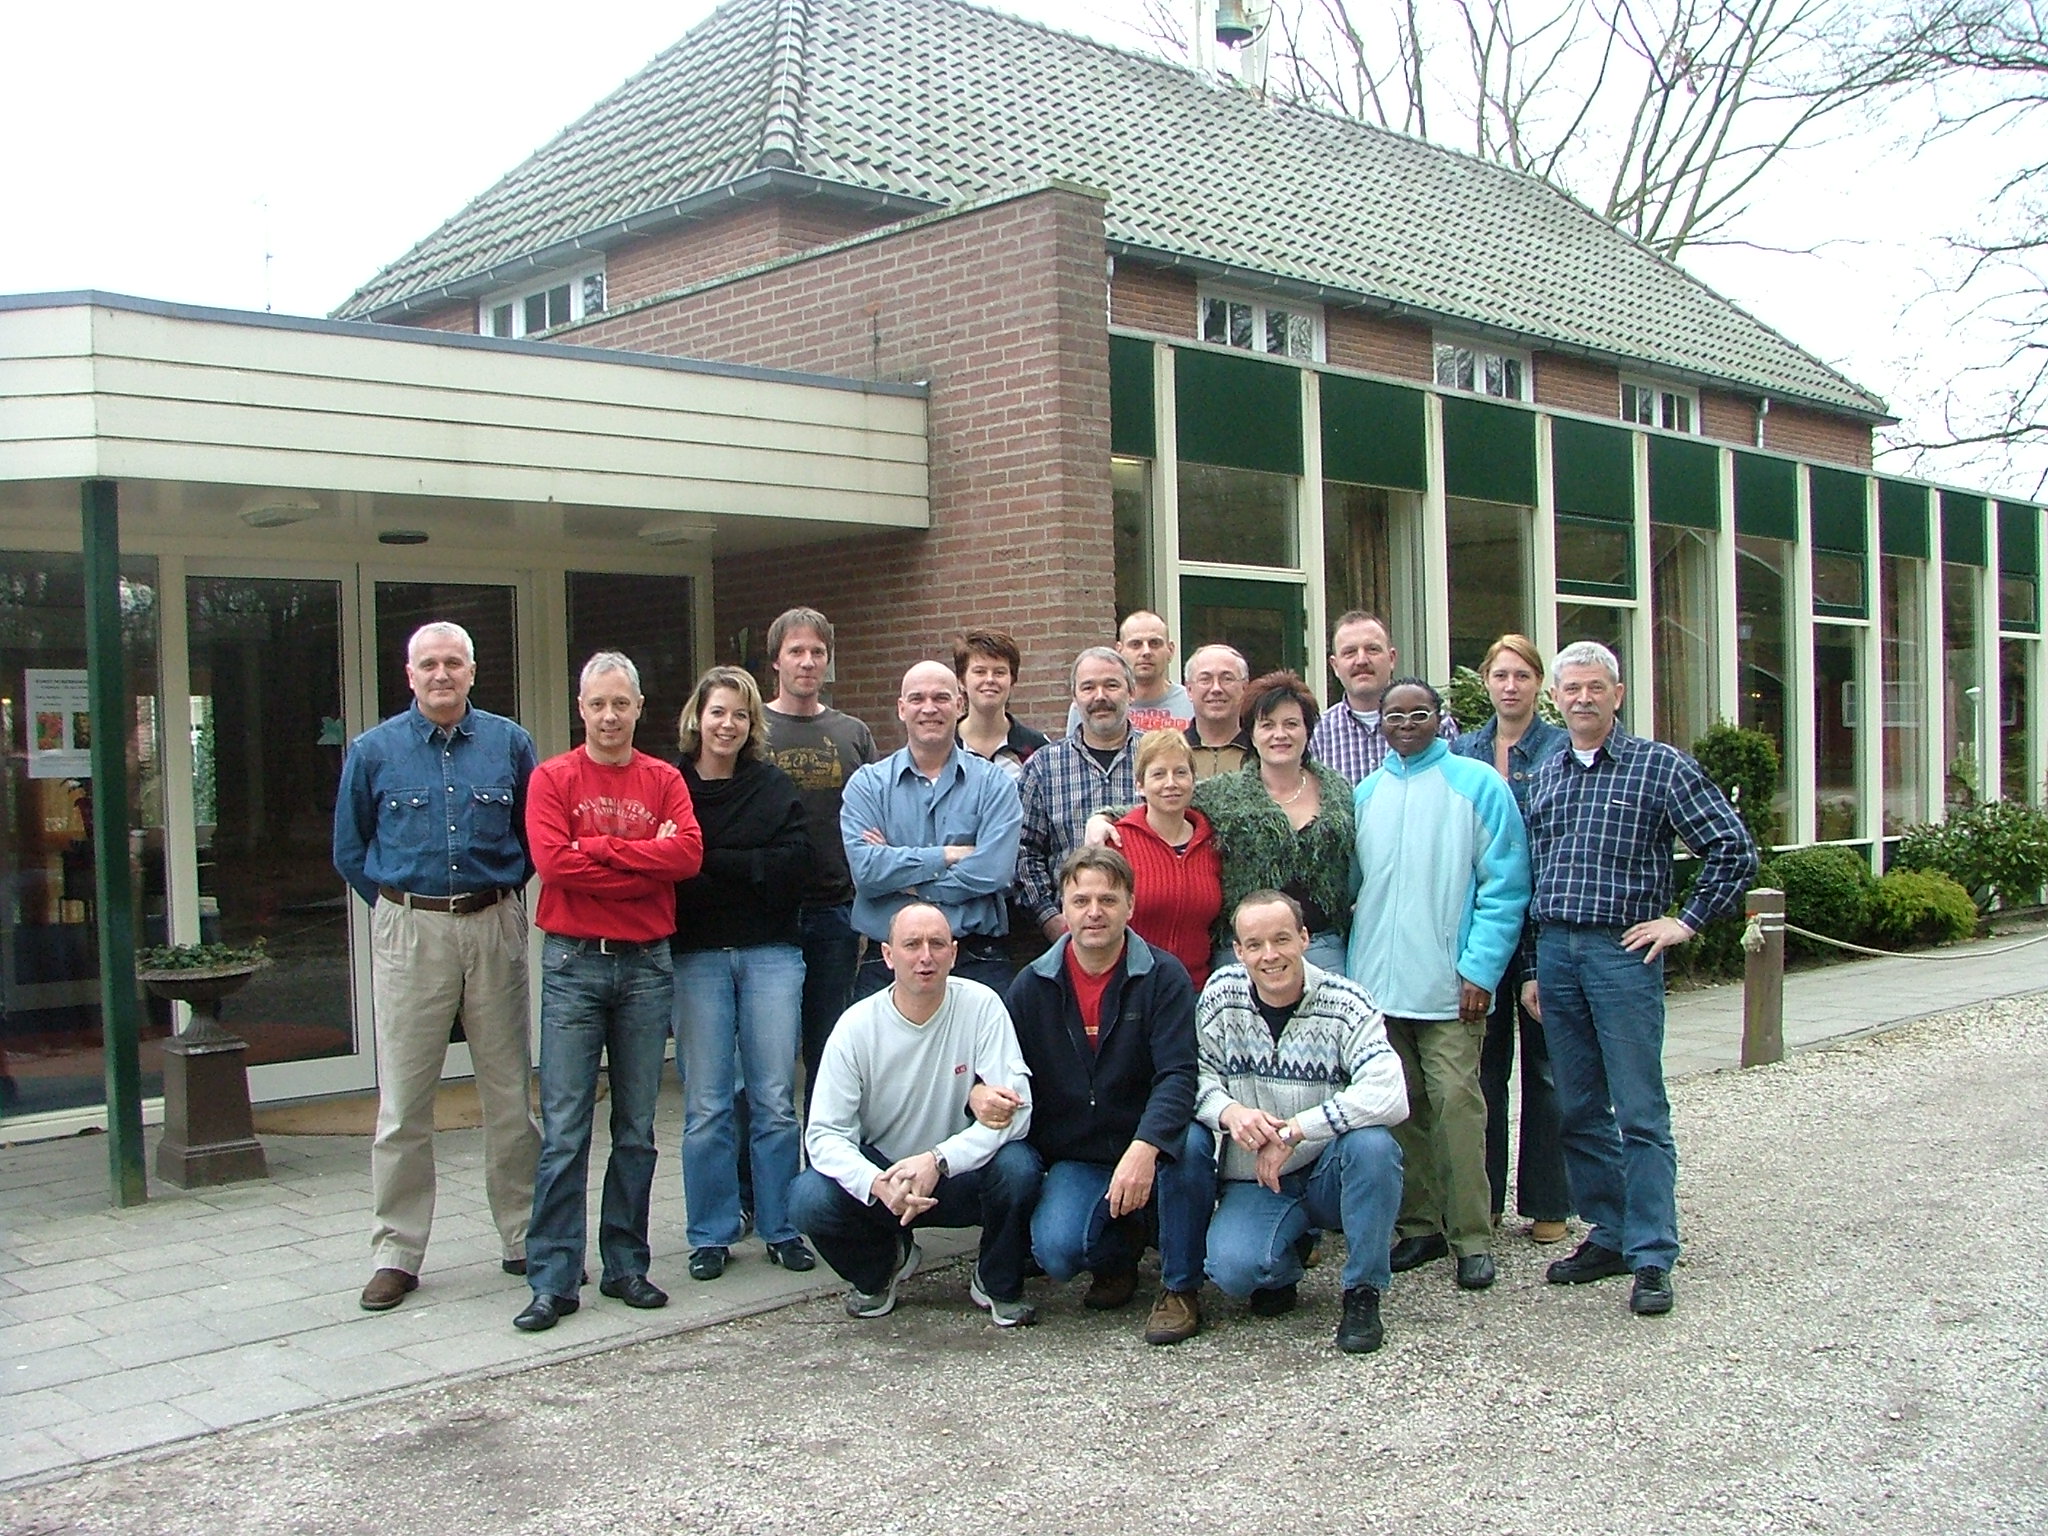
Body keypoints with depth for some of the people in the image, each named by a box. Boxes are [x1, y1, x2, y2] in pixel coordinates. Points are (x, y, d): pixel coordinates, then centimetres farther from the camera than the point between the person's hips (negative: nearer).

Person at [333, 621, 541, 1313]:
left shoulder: (510, 744, 5)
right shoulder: (374, 751, 4)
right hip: (409, 933, -1)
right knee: (403, 1103, 1)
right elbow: (350, 851, 13)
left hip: (495, 928, 1)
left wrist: (499, 894, 8)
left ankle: (524, 1239, 17)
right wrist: (400, 904, 9)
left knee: (510, 1094, 7)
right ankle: (395, 1253, 10)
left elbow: (535, 838, 14)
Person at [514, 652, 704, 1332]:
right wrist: (645, 864, -10)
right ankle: (553, 1281, 2)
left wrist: (599, 847, -11)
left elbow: (688, 853, -8)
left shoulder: (664, 780, 9)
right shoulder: (553, 779, 3)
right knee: (564, 1130, -4)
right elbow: (552, 861, -13)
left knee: (637, 1128, 8)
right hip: (573, 964, -2)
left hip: (647, 964, 2)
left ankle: (627, 1265, 18)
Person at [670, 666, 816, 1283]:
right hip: (696, 957, -1)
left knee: (775, 1100, 2)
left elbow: (794, 862, -6)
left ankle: (782, 1228, 13)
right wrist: (750, 871, -11)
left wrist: (711, 863, -11)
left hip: (770, 953, 1)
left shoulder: (775, 787, 8)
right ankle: (711, 1235, 13)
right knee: (706, 1105, 2)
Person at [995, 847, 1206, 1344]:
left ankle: (1181, 1288, -10)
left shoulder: (1163, 977, -10)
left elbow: (1178, 1075, -21)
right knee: (1056, 1251, -25)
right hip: (1074, 1158, 2)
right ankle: (1119, 1253, 15)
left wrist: (1145, 1148, -38)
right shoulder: (1032, 985, 0)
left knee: (1189, 1143, -35)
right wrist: (979, 1092, -21)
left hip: (1152, 1152, -2)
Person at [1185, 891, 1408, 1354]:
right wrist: (1227, 1111, -24)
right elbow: (1195, 1075, -2)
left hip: (1331, 1175, -1)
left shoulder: (1345, 1003, -12)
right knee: (1232, 1269, -27)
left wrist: (1292, 1132, -26)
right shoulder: (1221, 994, -4)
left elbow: (1388, 1095, -26)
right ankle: (1283, 1269, 12)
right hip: (1254, 1181, 1)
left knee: (1372, 1144, -33)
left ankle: (1363, 1292, -10)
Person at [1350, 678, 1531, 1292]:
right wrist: (1353, 966, 7)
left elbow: (1505, 886, -5)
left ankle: (1472, 1238, 2)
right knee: (1399, 1108, 8)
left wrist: (1480, 969, -12)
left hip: (1448, 984, -4)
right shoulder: (1364, 794, 13)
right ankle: (1419, 1224, 19)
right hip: (1377, 983, 4)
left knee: (1455, 1103, -7)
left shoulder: (1477, 785, 0)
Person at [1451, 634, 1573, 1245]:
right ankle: (1482, 1196, 18)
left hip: (1544, 921, -3)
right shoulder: (1464, 749, 9)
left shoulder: (1561, 749, -3)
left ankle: (1547, 1203, 13)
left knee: (1544, 1062, 4)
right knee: (1483, 1061, 9)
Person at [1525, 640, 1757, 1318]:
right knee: (1579, 1111, 10)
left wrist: (1687, 920, -5)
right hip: (1554, 953, 5)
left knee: (1640, 1114, -3)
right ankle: (1609, 1235, 22)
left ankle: (1651, 1257, 3)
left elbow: (1734, 849, -3)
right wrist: (1532, 970, 13)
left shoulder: (1662, 767, -2)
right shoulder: (1542, 777, 13)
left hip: (1624, 953, -5)